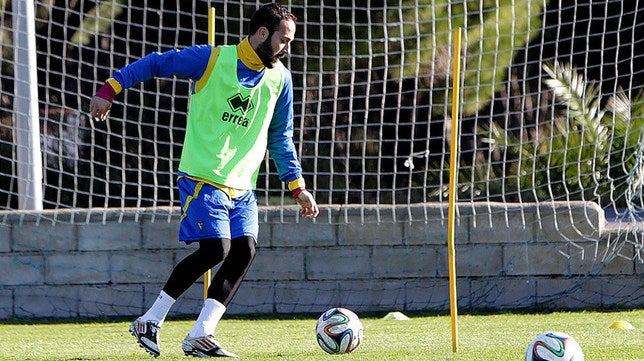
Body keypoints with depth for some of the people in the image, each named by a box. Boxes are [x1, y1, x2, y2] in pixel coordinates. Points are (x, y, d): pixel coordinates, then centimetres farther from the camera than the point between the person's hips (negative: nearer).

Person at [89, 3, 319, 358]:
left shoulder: (279, 79, 9)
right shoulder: (212, 59, -8)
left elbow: (280, 138, 19)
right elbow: (154, 63, 0)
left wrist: (297, 186, 14)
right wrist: (109, 89, -4)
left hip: (242, 185, 6)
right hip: (202, 177, -6)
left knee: (244, 249, -10)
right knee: (215, 248, -18)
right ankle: (150, 321, -5)